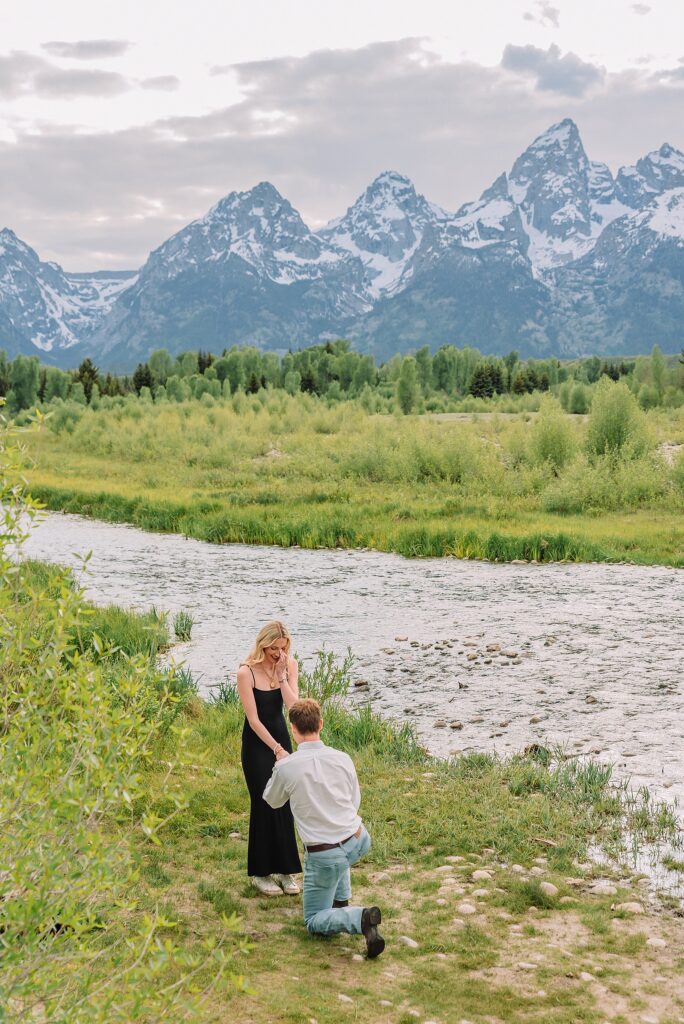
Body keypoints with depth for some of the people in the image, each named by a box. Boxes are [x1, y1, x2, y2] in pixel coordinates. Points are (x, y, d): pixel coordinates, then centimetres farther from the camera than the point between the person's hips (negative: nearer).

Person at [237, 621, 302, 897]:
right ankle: (260, 873, 9)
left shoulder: (289, 665, -4)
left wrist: (281, 676, -21)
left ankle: (285, 869, 17)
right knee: (264, 804, -3)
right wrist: (277, 749, -18)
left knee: (285, 804, 5)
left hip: (281, 737, 4)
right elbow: (253, 719, -18)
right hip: (257, 743, -4)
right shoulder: (246, 672, -18)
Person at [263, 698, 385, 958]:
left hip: (324, 856, -5)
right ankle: (341, 901, 37)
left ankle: (361, 918, -18)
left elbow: (273, 801, 8)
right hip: (358, 842, 5)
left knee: (315, 922, 11)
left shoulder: (286, 767, -14)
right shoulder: (342, 759, -4)